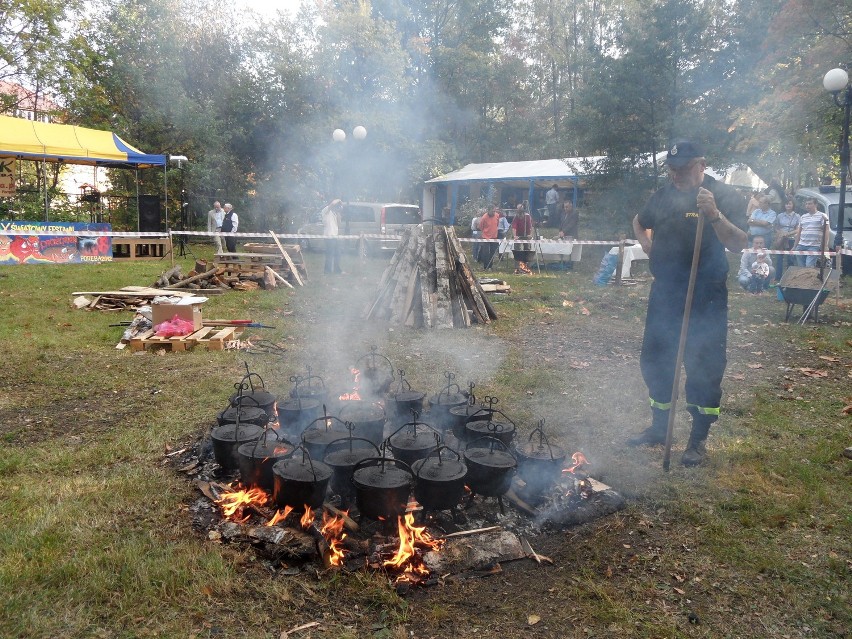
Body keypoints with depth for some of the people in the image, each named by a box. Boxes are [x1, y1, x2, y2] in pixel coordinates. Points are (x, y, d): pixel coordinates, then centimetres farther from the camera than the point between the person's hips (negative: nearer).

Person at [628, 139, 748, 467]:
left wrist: (714, 214, -34)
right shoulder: (664, 195, 8)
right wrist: (648, 246, 10)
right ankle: (659, 427, 30)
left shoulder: (724, 196, -9)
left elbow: (739, 244, -20)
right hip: (664, 294, 6)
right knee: (654, 361, 13)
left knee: (703, 368, 0)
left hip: (705, 299, -6)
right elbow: (639, 222, 28)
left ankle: (698, 440, 14)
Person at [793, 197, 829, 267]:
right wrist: (795, 246, 17)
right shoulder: (803, 217, 18)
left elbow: (826, 232, -4)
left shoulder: (822, 216, 2)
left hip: (814, 246, -5)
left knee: (809, 267, -16)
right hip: (801, 246, 5)